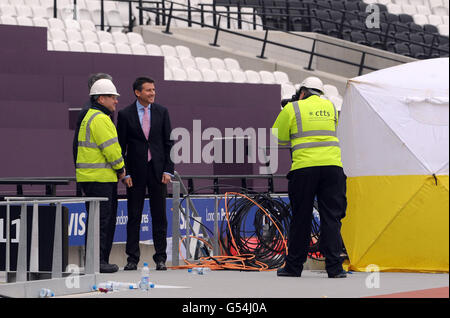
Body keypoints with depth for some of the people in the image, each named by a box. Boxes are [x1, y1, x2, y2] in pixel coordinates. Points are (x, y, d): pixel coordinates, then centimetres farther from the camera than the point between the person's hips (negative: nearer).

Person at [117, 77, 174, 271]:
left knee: (159, 216, 4)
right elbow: (121, 146, 1)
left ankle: (160, 258, 9)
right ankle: (132, 259, 8)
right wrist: (124, 173, -6)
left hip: (158, 170, 1)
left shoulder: (161, 112, 5)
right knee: (134, 216, 2)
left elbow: (168, 142, 6)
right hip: (135, 172, -1)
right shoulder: (125, 114, 0)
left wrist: (168, 170, -2)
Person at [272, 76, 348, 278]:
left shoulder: (292, 108, 5)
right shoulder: (331, 106, 16)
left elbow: (278, 139, 9)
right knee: (331, 217, 2)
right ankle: (334, 267, -4)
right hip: (332, 166, 2)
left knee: (301, 218, 6)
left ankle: (293, 266, 12)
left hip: (304, 167, -2)